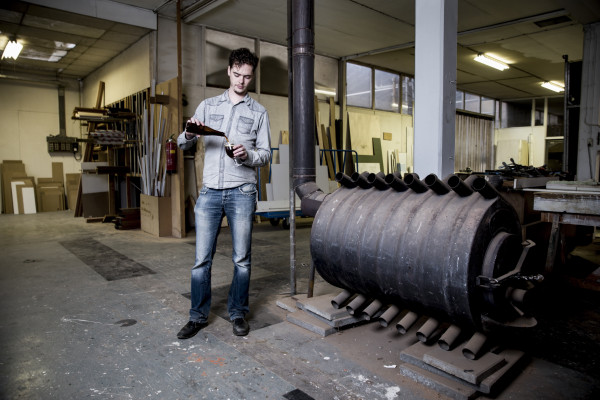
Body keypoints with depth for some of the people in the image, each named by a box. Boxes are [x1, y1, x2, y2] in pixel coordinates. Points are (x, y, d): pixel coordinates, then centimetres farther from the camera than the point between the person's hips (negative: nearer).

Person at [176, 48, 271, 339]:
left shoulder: (258, 112, 10)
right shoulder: (208, 106, 14)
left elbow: (265, 155, 7)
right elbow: (182, 144, 11)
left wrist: (247, 155, -14)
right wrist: (190, 133, -11)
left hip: (242, 192, -1)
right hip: (210, 192, 1)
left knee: (241, 259, 5)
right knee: (201, 259, 3)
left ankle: (237, 313, 22)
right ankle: (198, 315, 19)